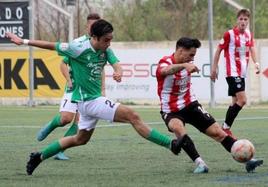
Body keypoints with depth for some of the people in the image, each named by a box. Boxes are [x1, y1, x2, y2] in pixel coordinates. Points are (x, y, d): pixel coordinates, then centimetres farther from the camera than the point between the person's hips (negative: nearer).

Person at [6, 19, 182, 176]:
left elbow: (116, 64, -13)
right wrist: (23, 41, -4)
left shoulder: (105, 50, 0)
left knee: (81, 139, 25)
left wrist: (118, 72, -38)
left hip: (91, 100, 8)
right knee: (132, 116, -16)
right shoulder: (79, 48, -19)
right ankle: (170, 144, -17)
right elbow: (51, 46, -10)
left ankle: (39, 156, 32)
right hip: (89, 100, -8)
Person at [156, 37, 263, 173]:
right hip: (171, 111, -6)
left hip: (190, 105, 6)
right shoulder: (165, 62, -20)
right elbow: (166, 70, -47)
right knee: (178, 128, -38)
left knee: (217, 132, -2)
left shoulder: (187, 63, 3)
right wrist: (184, 65, -64)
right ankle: (199, 163, -36)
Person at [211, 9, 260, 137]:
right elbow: (219, 50, -4)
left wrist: (256, 63, -15)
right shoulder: (230, 34, -11)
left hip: (242, 73, 7)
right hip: (232, 73, -7)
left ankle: (226, 128, 20)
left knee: (236, 102, 10)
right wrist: (214, 68, -4)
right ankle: (226, 127, -10)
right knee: (242, 100, -17)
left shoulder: (249, 34, 8)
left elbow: (252, 48, 4)